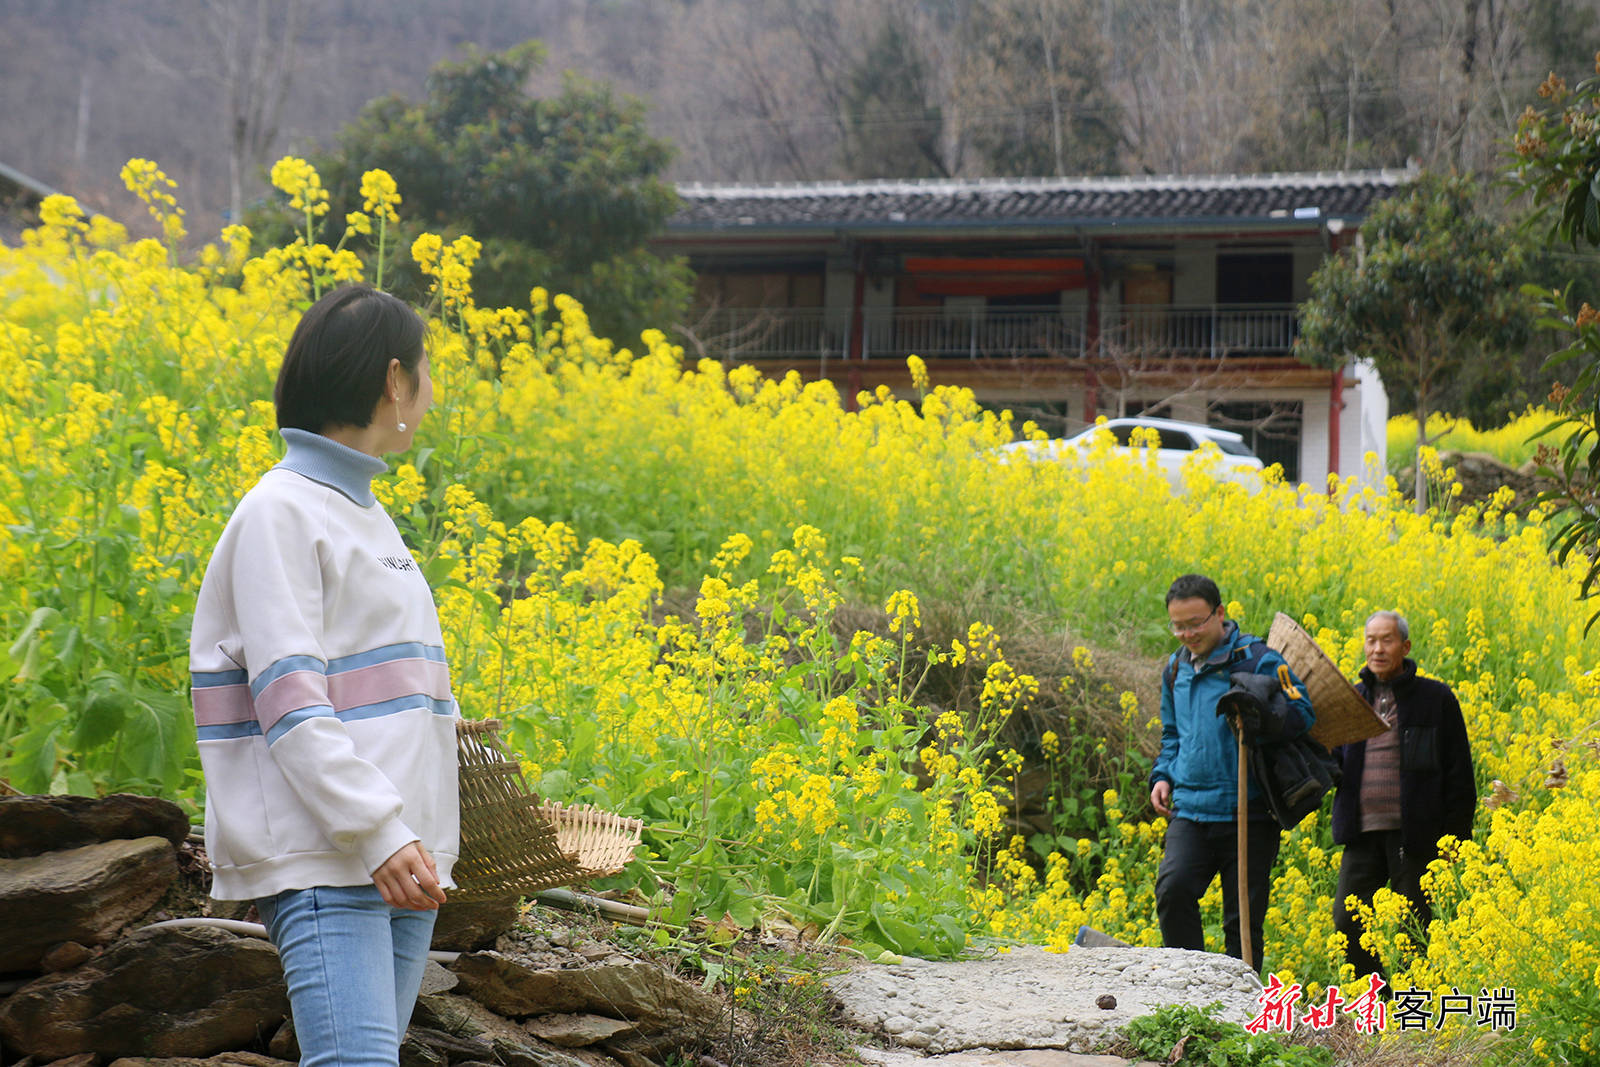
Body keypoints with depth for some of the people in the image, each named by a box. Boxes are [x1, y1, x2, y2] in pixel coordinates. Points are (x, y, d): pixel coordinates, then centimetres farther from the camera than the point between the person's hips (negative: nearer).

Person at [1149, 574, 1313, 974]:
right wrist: (1162, 776, 10)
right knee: (1173, 889, -21)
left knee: (1243, 922, 3)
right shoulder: (1177, 668, 14)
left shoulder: (1257, 659, -5)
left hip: (1248, 815, -4)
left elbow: (1303, 715, -13)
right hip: (1190, 810, 4)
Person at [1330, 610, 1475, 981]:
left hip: (1412, 834, -4)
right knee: (1346, 923, 0)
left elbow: (1459, 775, 2)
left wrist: (1456, 836, -3)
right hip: (1363, 833, 4)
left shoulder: (1436, 699, 1)